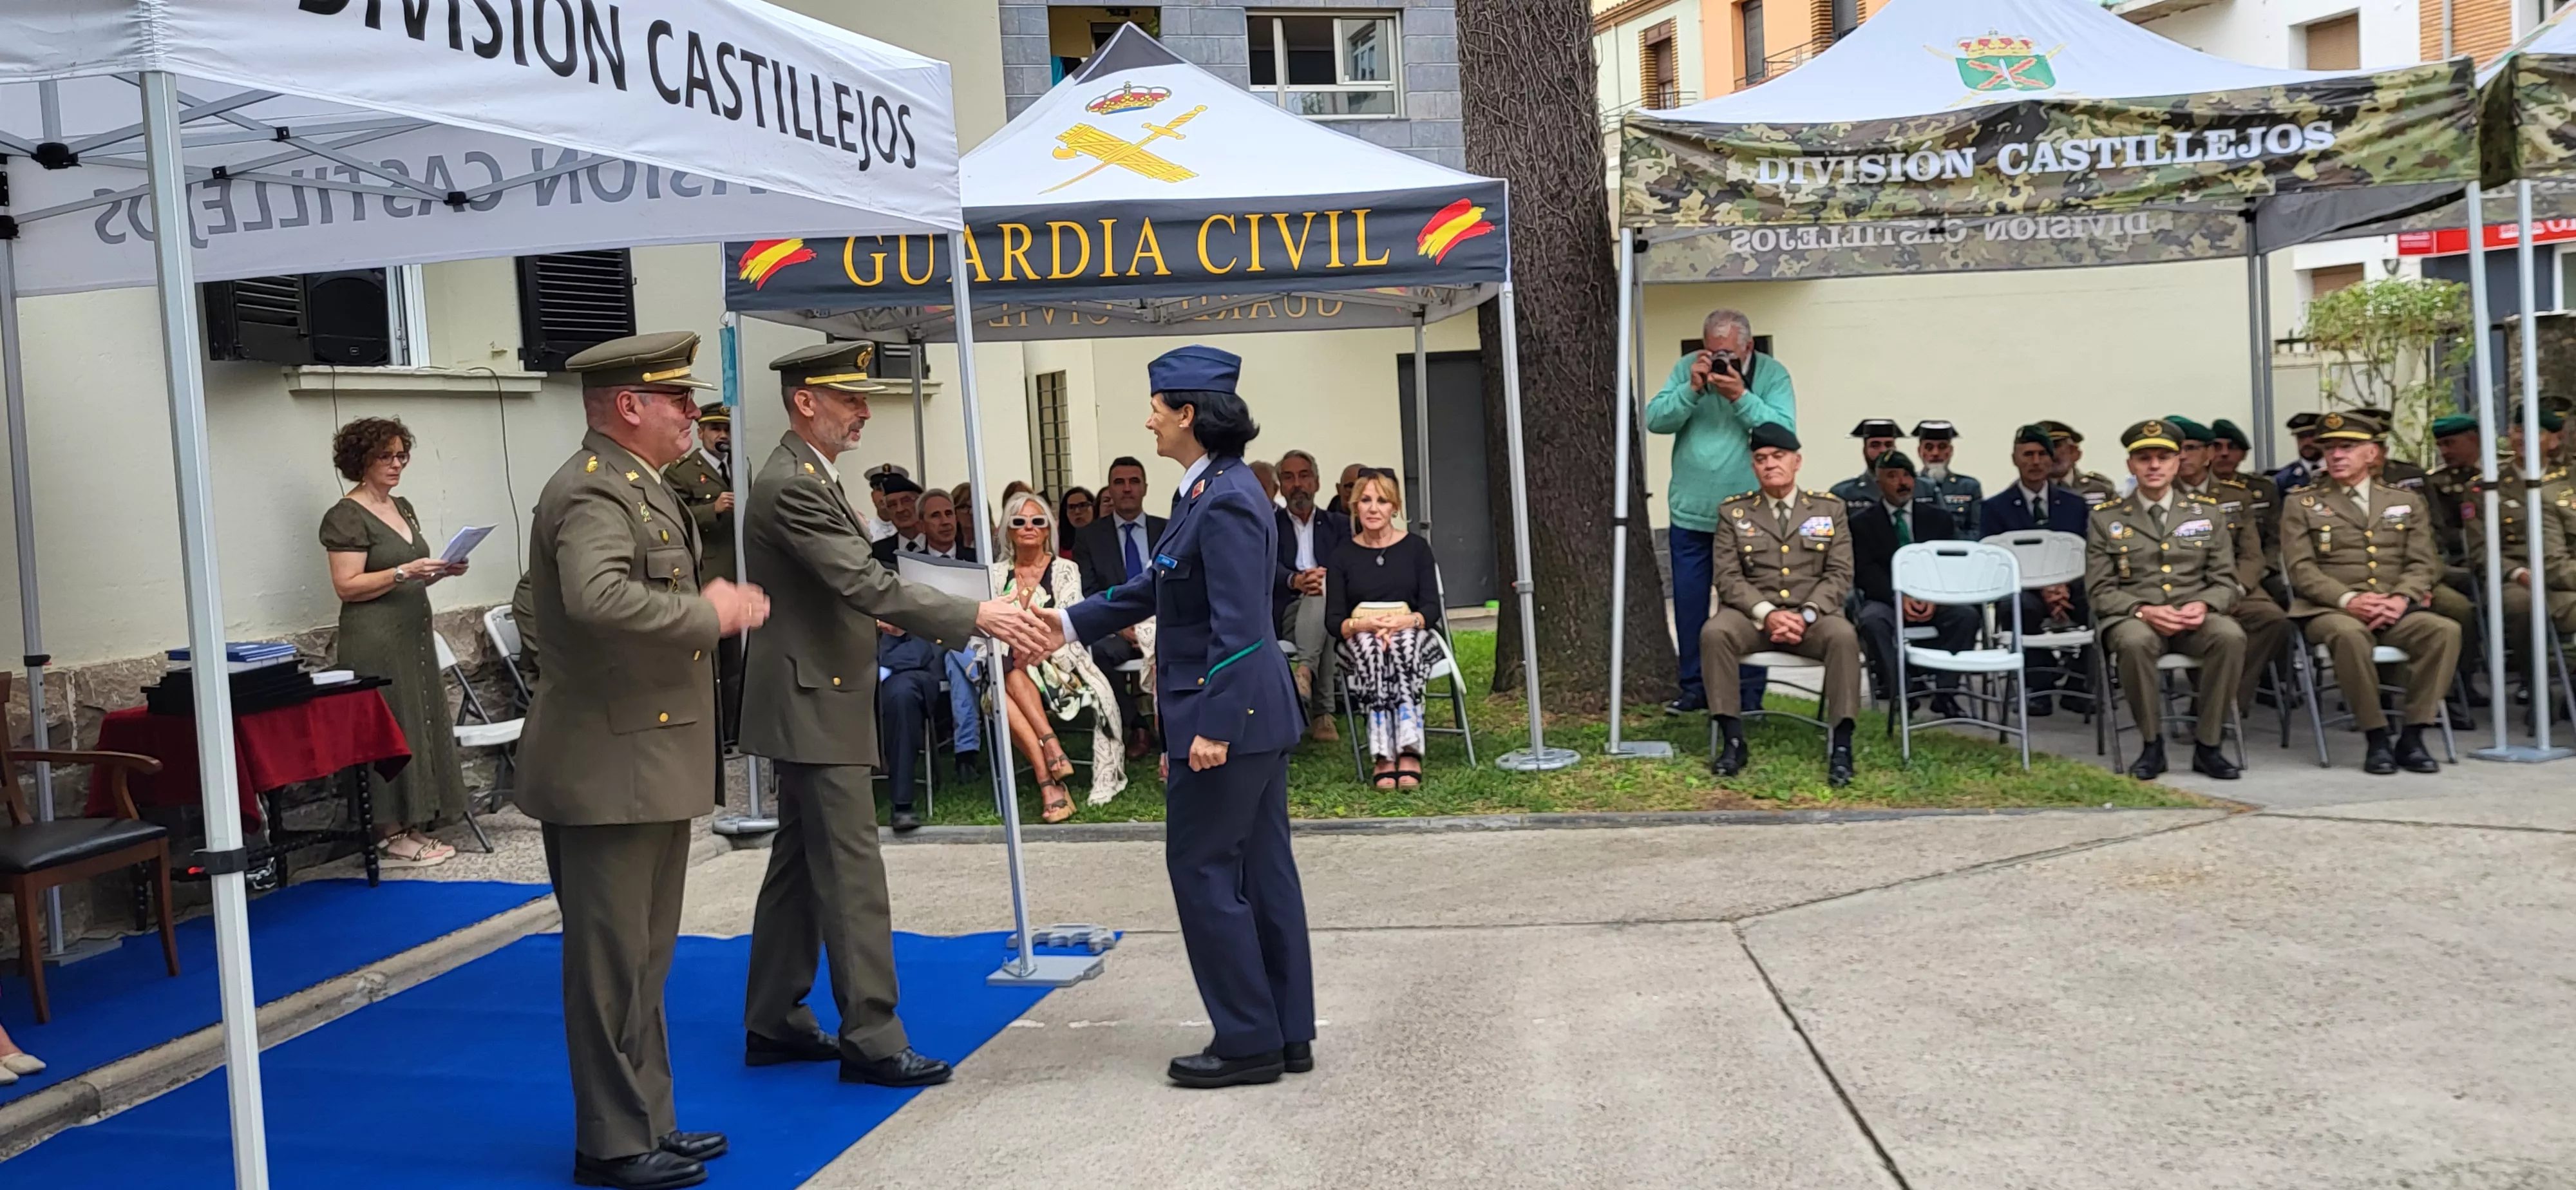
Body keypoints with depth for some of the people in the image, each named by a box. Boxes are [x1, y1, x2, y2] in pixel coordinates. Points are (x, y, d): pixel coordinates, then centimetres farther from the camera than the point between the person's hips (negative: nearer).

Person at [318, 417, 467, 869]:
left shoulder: (403, 508, 15)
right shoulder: (347, 517, -9)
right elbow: (347, 586, -15)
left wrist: (441, 570, 3)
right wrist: (404, 572, -24)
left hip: (413, 634, 9)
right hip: (375, 641, -8)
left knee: (423, 726, 8)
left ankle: (413, 827, 14)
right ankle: (389, 837, -1)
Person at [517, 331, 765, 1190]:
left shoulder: (636, 488, 15)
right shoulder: (593, 491, -17)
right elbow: (597, 596, -35)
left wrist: (712, 606, 4)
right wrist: (708, 615, -24)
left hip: (649, 765, 11)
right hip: (610, 769, -11)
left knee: (642, 960, 17)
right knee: (612, 964, 0)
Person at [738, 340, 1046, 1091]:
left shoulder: (808, 478, 14)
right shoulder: (791, 486, -20)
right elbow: (867, 585, -27)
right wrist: (976, 617, -29)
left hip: (814, 700, 11)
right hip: (814, 704, -11)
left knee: (799, 867, 14)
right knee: (852, 876, -8)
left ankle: (773, 1022, 22)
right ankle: (871, 1040, -4)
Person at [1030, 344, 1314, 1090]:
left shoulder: (1225, 502, -19)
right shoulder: (1209, 492, 12)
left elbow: (1238, 625, -23)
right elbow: (1158, 587, 21)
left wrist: (1212, 725, -24)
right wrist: (1072, 623, 21)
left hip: (1229, 714, -10)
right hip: (1255, 716, 10)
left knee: (1203, 867, -1)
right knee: (1260, 866, 13)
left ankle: (1248, 1041, 8)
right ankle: (1287, 1034, 21)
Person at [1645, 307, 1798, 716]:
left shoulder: (1772, 375, -5)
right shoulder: (1686, 368, 1)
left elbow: (1784, 432, -16)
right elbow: (1656, 420, -7)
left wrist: (1741, 397, -23)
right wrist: (1692, 389, -19)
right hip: (1691, 513, 3)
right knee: (1689, 604, 9)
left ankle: (1749, 692, 14)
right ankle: (1695, 687, 22)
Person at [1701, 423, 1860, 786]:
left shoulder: (1829, 508, 9)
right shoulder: (1733, 512, 8)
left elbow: (1839, 574, 2)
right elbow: (1728, 577, -1)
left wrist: (1806, 615, -15)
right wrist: (1767, 614, -17)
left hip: (1812, 615, 0)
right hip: (1752, 613, 0)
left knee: (1843, 635, -33)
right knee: (1714, 632, -31)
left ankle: (1841, 747, -26)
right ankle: (1734, 741, -24)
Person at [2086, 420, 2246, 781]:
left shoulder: (2207, 512, 12)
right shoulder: (2106, 519, 7)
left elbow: (2225, 580, 10)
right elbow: (2101, 591, 2)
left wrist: (2203, 606, -14)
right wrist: (2143, 610, -17)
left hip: (2195, 617, 2)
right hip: (2133, 618, -2)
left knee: (2231, 636, -32)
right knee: (2134, 641, -38)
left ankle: (2208, 744, -19)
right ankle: (2151, 744, -18)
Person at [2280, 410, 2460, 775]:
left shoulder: (2406, 502, 20)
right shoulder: (2301, 504, 12)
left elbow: (2424, 564, 10)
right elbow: (2301, 568, 0)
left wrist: (2400, 599, -12)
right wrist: (2348, 599, -17)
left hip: (2396, 610, 3)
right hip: (2330, 610, -3)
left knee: (2445, 630, -28)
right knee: (2348, 634, -38)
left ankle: (2412, 737, -21)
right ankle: (2377, 738, -25)